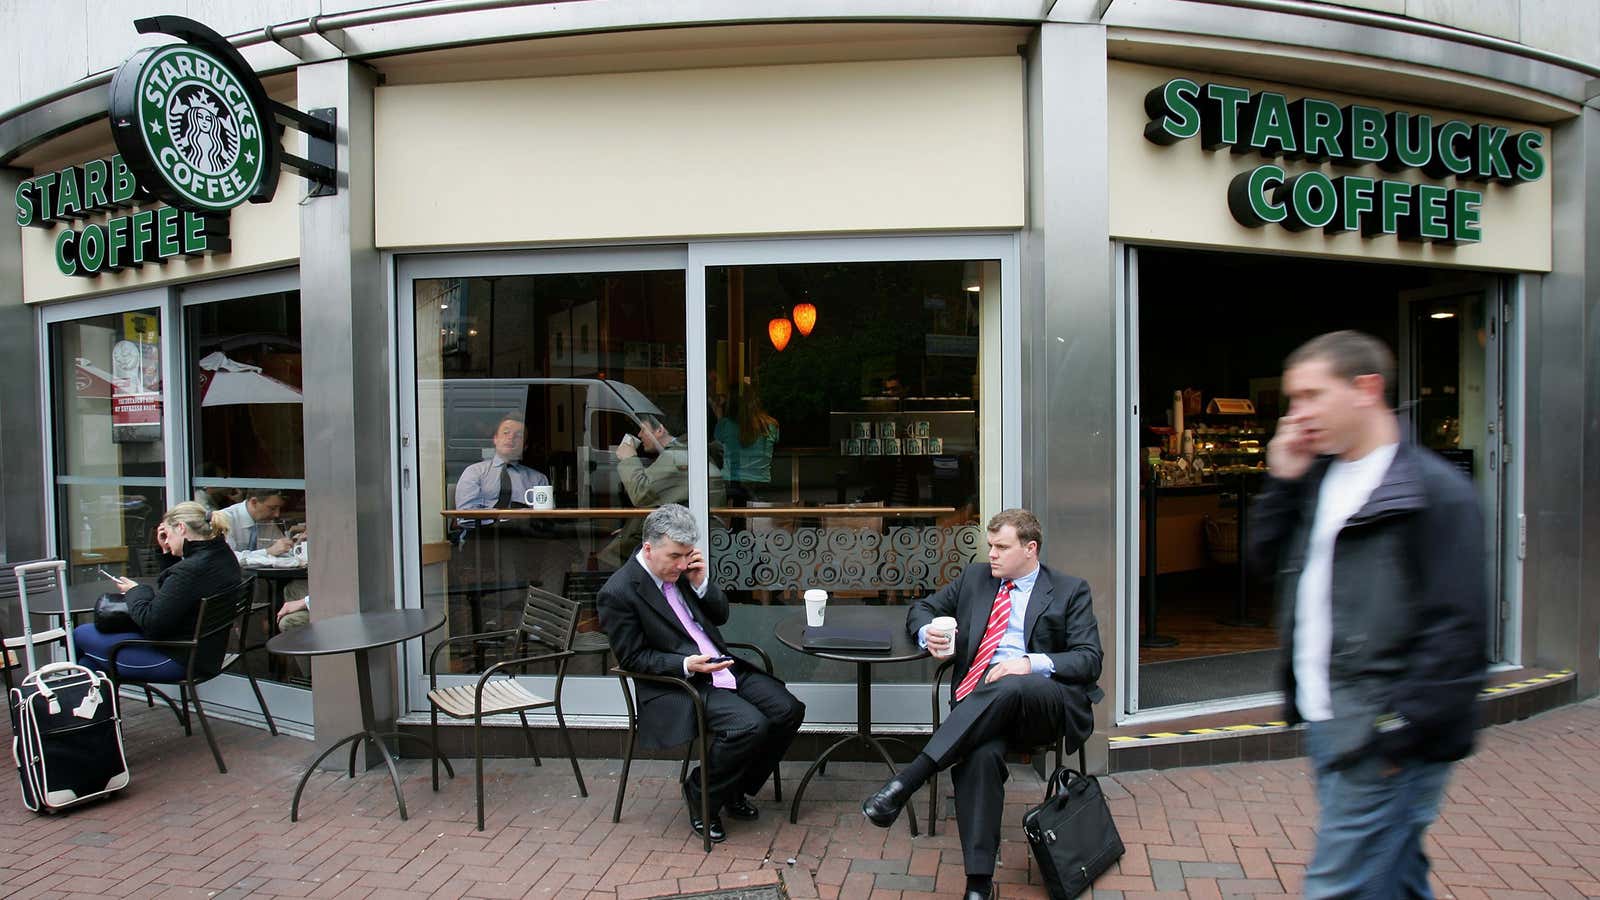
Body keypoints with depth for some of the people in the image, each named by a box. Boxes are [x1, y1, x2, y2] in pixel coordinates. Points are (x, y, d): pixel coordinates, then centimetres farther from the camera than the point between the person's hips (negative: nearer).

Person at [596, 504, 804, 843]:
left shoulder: (682, 569, 7)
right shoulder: (617, 593, -13)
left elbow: (721, 615, 13)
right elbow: (632, 657, -11)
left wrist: (701, 583, -6)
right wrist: (686, 666, -22)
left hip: (725, 667, 8)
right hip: (676, 687, -8)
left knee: (789, 710, -7)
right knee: (750, 725, -28)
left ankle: (735, 789, 14)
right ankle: (700, 794, 0)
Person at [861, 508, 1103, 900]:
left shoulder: (1070, 590, 13)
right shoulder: (974, 577, 22)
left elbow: (1090, 659, 3)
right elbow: (921, 609, 29)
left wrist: (1034, 663, -16)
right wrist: (928, 633, 2)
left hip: (1046, 701, -2)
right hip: (983, 704, 2)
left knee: (1008, 688, -39)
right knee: (981, 754, -34)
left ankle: (907, 780, -40)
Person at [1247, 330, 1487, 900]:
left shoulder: (1434, 490, -12)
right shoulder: (1317, 480, 12)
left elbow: (1459, 628, -16)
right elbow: (1266, 559, 15)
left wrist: (1403, 730, -18)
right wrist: (1282, 483, 3)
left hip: (1384, 736, -7)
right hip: (1326, 725, 8)